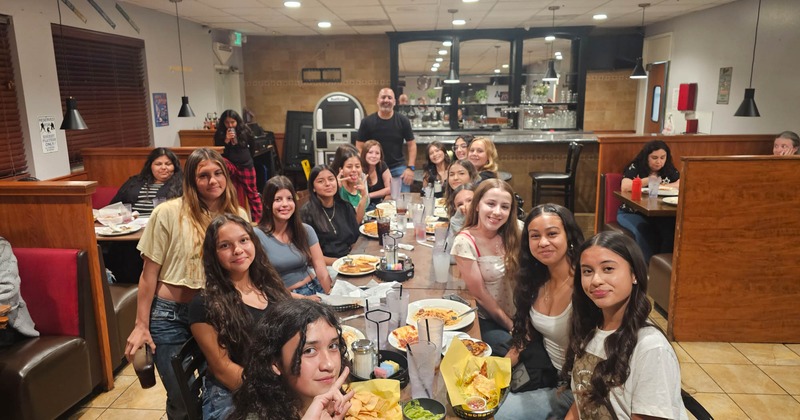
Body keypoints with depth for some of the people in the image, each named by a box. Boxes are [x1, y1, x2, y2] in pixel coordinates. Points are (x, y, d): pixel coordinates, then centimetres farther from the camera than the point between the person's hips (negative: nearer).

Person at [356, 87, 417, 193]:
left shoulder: (403, 121, 0)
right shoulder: (367, 122, -2)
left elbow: (411, 144, 3)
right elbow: (359, 147, 0)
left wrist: (410, 168, -7)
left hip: (398, 168, 0)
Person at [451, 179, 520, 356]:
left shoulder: (512, 235, -2)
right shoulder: (465, 242, -16)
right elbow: (480, 294, -12)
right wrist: (511, 326, -7)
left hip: (516, 315, 5)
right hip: (486, 320, -4)